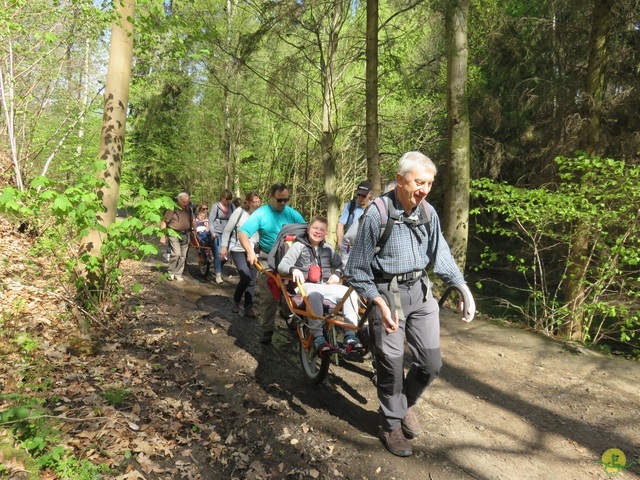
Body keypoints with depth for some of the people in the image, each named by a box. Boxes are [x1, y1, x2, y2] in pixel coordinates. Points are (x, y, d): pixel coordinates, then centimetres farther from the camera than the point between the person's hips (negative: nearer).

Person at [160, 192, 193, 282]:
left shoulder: (189, 210, 8)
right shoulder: (172, 209, -9)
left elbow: (192, 222, 21)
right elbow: (164, 222, -8)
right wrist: (163, 236, -10)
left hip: (185, 234, 5)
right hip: (174, 234, -5)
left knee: (183, 256, 6)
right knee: (176, 253, -16)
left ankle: (178, 274, 18)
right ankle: (171, 272, 3)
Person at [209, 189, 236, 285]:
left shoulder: (232, 206, 6)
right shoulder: (216, 206, -3)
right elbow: (211, 220, -4)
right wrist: (212, 232, -15)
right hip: (217, 233, -4)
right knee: (218, 254, -7)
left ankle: (218, 269, 33)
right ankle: (218, 275, 0)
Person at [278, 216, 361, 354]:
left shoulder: (328, 249, 18)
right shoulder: (298, 246, 5)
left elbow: (340, 264, 25)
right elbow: (282, 266, -4)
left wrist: (337, 273, 1)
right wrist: (294, 269, -26)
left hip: (326, 286, 4)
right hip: (307, 285, -4)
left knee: (350, 292, -24)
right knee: (315, 295, -42)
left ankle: (350, 336, -25)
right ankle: (318, 338, -41)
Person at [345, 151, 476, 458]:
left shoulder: (428, 213, -1)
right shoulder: (376, 214, -16)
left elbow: (441, 256, 7)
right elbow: (358, 270, -10)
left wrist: (464, 289, -6)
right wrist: (380, 304, -21)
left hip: (420, 290, 5)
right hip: (387, 292, -5)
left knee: (431, 363, 9)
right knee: (392, 365, 6)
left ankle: (406, 403, 38)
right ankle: (391, 424, 30)